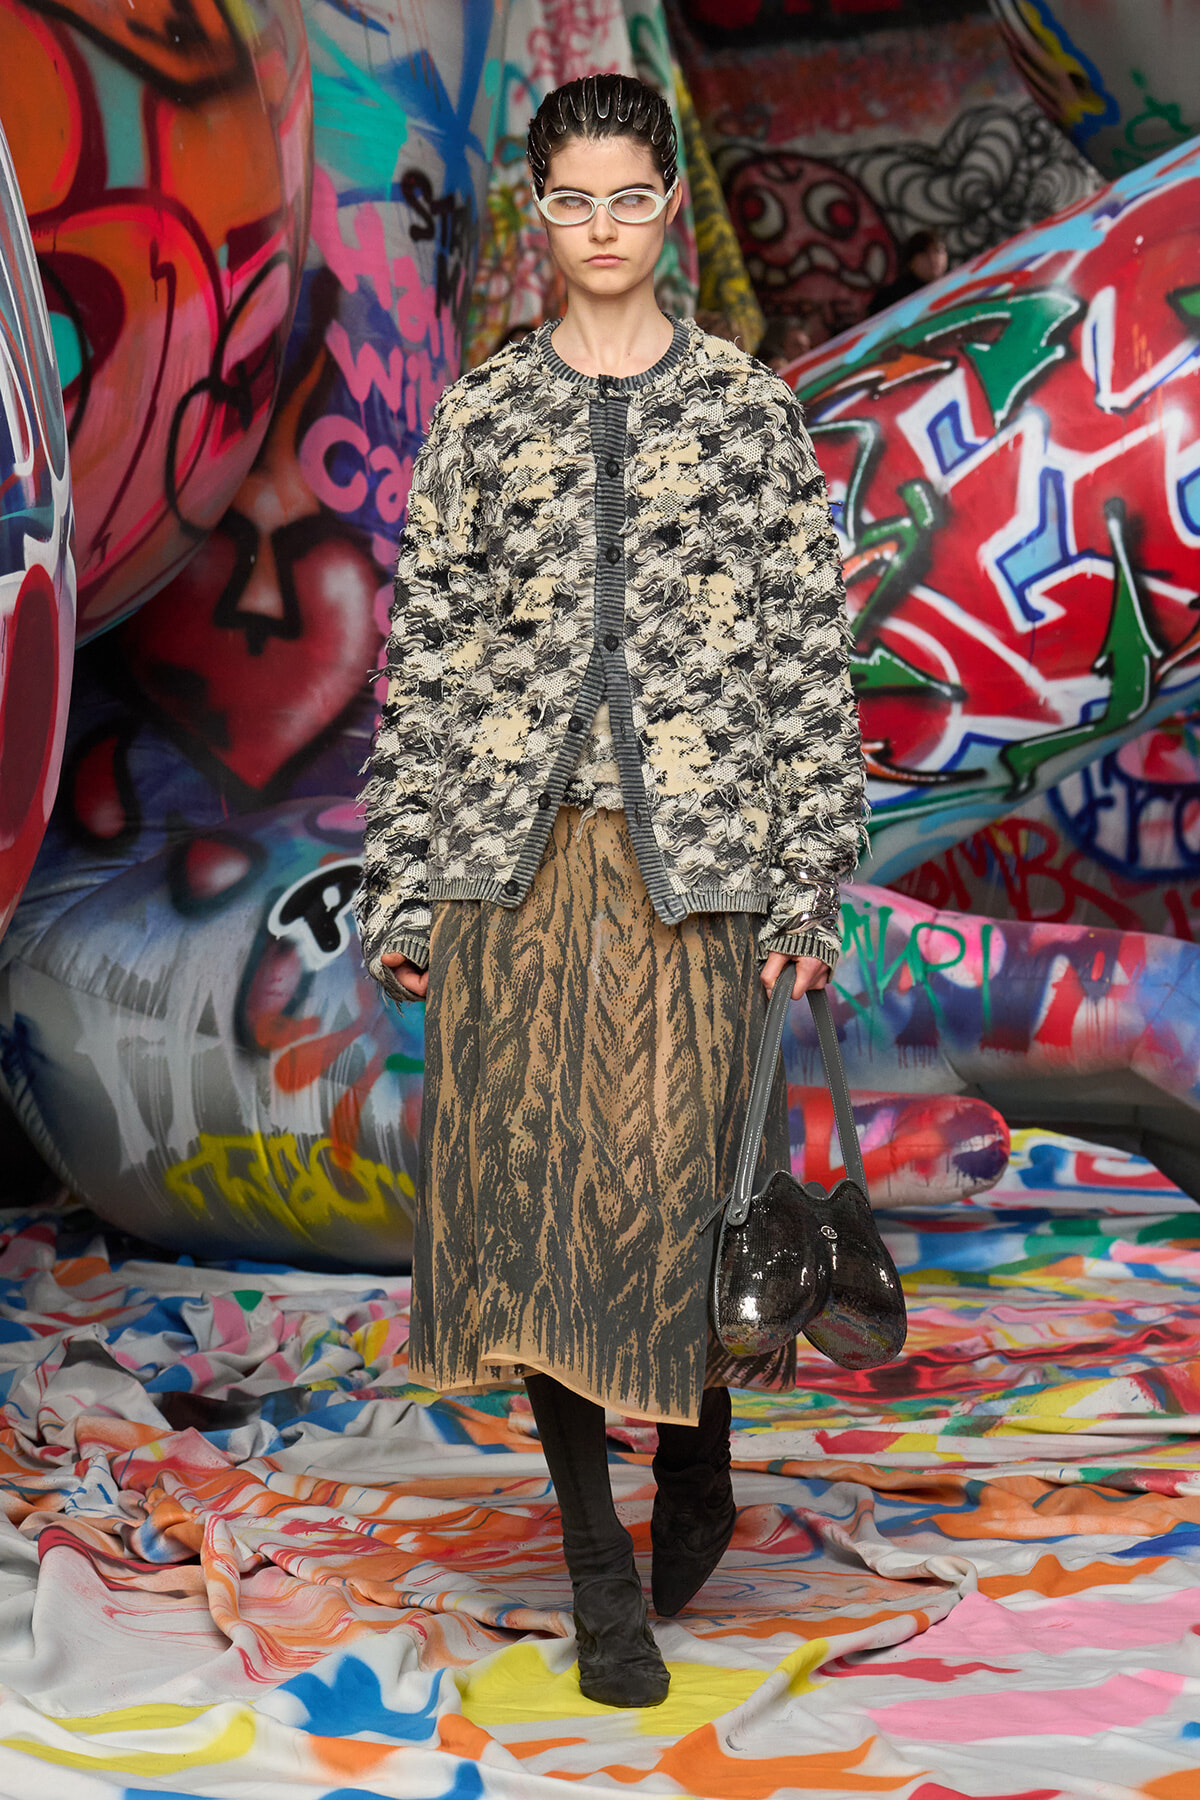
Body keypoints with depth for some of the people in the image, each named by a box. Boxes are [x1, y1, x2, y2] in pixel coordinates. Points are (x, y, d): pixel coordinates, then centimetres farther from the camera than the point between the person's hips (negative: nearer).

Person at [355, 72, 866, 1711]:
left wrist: (813, 885, -4)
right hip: (512, 849, 2)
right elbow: (424, 655, 8)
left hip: (691, 852, -1)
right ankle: (600, 1567, 13)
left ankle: (700, 1456, 31)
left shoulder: (749, 408, 6)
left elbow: (812, 653, 3)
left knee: (681, 1175, -1)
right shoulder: (480, 416, 10)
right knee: (529, 1184, 0)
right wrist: (399, 884, 3)